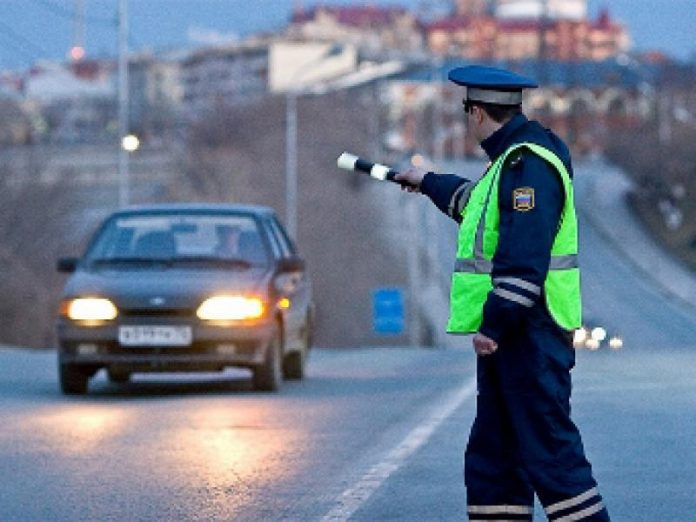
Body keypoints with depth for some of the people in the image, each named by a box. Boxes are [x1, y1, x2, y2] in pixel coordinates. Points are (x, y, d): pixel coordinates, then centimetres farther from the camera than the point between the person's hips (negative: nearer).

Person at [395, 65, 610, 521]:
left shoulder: (530, 165, -16)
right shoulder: (510, 161, 18)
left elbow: (525, 258, -25)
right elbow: (478, 202, 41)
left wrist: (495, 324, -26)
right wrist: (429, 184, 57)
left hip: (531, 336, -11)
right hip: (508, 334, 11)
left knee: (548, 451, -12)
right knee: (492, 457, 13)